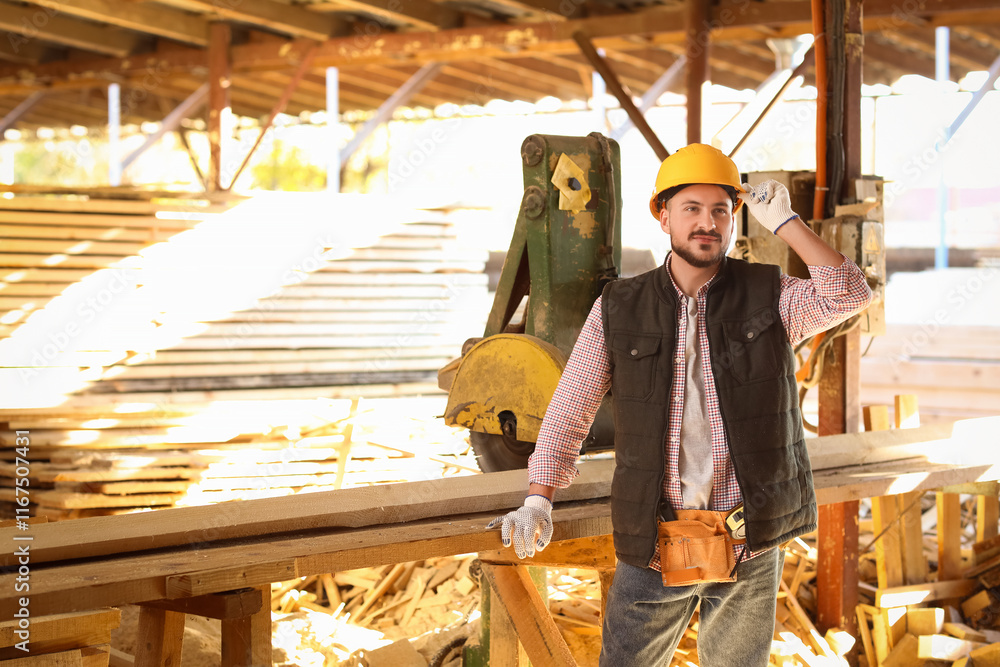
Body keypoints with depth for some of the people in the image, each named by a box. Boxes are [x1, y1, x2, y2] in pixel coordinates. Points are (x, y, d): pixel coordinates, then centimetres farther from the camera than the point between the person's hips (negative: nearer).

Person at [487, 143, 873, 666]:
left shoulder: (769, 297, 1)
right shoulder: (619, 309, 2)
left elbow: (849, 295, -17)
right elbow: (568, 411, 4)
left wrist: (783, 221, -12)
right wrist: (538, 501, -6)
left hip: (750, 545, 0)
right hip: (655, 545, 0)